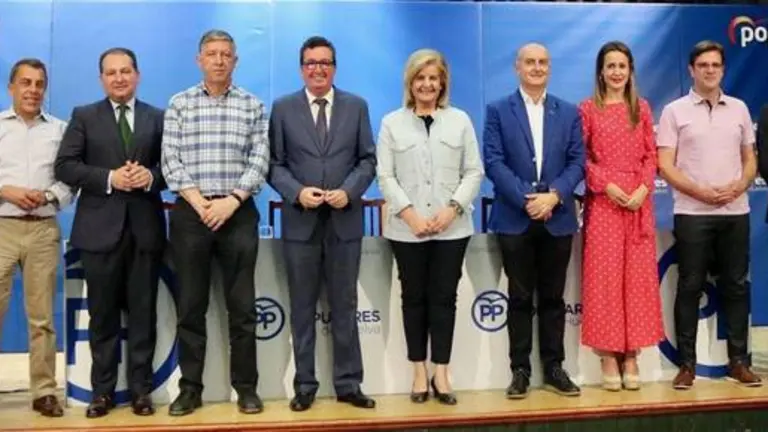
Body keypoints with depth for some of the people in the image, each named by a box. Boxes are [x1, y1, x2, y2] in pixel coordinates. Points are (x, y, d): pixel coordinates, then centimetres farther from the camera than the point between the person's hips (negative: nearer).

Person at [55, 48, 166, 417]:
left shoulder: (157, 118, 10)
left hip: (145, 226, 1)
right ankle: (102, 390, 16)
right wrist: (109, 178, -15)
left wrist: (151, 176, -15)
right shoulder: (84, 116, 7)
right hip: (101, 227, 0)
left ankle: (141, 389, 14)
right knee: (103, 313, 6)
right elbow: (64, 166, -2)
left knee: (143, 312, 5)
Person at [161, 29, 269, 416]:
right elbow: (170, 160, 0)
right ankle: (190, 387, 15)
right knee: (190, 305, 5)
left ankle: (246, 387, 13)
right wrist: (199, 202, -11)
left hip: (239, 213, 0)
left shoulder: (252, 105, 6)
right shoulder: (179, 104, 7)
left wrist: (231, 201, -12)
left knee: (242, 306, 3)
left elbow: (259, 161, 0)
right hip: (190, 213, 1)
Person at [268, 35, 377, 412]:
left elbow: (368, 159, 4)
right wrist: (297, 192, -15)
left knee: (344, 307, 7)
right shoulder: (283, 108, 4)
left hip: (345, 220, 1)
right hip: (300, 221, 0)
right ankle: (305, 385, 17)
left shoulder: (356, 106, 7)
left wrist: (349, 191, -12)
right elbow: (274, 164, 1)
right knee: (303, 308, 7)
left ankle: (348, 384, 16)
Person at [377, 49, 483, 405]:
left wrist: (452, 209, -10)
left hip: (452, 227, 0)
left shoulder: (460, 120, 8)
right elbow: (385, 176, 0)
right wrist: (410, 214, -12)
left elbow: (474, 171, 3)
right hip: (407, 228, 0)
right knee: (414, 297, 6)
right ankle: (419, 372, 15)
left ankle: (441, 374, 10)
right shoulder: (391, 123, 6)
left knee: (444, 297, 3)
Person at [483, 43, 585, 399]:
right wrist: (527, 199, -14)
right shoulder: (498, 110, 3)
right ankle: (520, 370, 12)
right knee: (520, 298, 4)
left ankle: (553, 368, 18)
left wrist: (554, 195, -13)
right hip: (515, 219, -2)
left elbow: (577, 161, 3)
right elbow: (493, 162, -5)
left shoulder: (569, 112, 10)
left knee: (553, 297, 8)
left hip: (558, 218, 2)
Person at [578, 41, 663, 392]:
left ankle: (631, 355, 11)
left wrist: (643, 188, -7)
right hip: (602, 201, -3)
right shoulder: (588, 109, 3)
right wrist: (607, 185, -13)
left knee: (638, 274, 3)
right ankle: (608, 357, 4)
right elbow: (580, 158, -2)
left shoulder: (642, 108, 12)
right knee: (604, 275, -2)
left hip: (638, 200, 3)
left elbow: (651, 155, 8)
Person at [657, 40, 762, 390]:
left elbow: (750, 160, 13)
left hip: (736, 211, 3)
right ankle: (687, 363, 8)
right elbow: (665, 166, -5)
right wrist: (701, 192, -15)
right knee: (690, 287, 0)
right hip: (692, 213, -3)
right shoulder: (675, 111, 0)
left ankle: (738, 360, 17)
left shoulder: (739, 109, 11)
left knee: (736, 285, 7)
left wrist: (738, 188, -7)